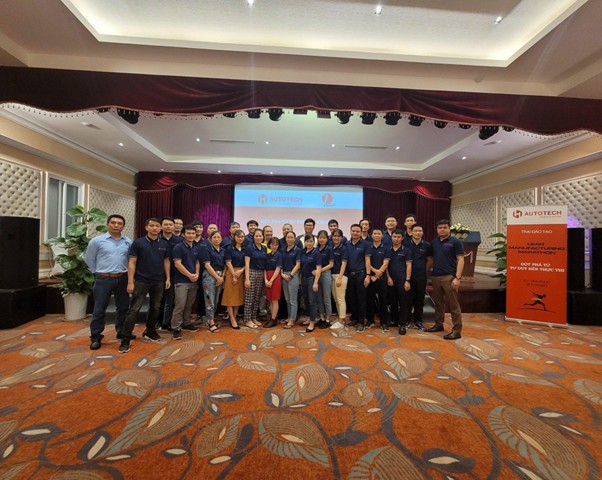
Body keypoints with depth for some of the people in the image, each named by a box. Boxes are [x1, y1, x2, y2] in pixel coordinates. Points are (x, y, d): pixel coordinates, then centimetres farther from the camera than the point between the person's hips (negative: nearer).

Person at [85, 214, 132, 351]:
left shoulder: (128, 242, 1)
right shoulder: (97, 241, -4)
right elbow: (89, 259, 5)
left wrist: (125, 272, 9)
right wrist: (98, 273, 6)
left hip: (122, 279, 3)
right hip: (103, 279, -3)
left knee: (123, 307, 13)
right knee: (99, 310, 3)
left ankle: (121, 331, 30)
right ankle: (95, 338, 16)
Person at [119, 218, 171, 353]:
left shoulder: (164, 244, 5)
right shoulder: (138, 243, -5)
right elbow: (132, 263, -6)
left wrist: (168, 278, 6)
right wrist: (130, 282, -11)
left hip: (159, 281, 4)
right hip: (141, 281, -4)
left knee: (155, 308, 13)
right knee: (134, 310, -3)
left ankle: (150, 332, 30)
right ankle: (125, 340, 5)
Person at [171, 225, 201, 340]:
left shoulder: (196, 248, 12)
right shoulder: (178, 247, -7)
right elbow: (178, 264, -12)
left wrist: (197, 274, -4)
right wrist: (190, 275, -12)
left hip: (194, 281, 6)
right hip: (182, 281, -6)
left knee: (189, 305, 13)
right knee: (180, 305, -7)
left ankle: (186, 323, 26)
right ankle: (176, 328, 2)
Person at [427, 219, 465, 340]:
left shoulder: (455, 242, -4)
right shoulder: (434, 242, 12)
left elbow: (460, 260, -8)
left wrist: (457, 277, -17)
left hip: (449, 277, -6)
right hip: (435, 277, 6)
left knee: (454, 305, -1)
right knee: (438, 303, 16)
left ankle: (457, 330, 5)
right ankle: (438, 324, 29)